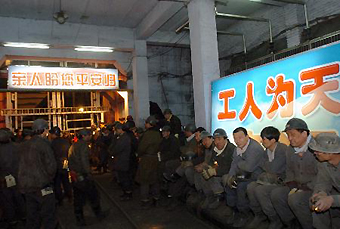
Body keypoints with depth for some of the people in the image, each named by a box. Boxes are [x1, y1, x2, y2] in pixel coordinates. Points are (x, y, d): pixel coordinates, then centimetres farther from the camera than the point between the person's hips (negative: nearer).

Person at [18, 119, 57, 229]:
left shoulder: (23, 145, 4)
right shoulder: (44, 144, -15)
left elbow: (22, 165, 9)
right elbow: (51, 166, -17)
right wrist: (49, 179, 0)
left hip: (25, 186, 7)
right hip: (42, 186, -7)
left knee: (32, 217, 18)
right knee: (48, 216, 4)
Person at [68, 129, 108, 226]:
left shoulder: (73, 146, 14)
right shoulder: (83, 145, -13)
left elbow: (70, 161, 14)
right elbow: (84, 161, -21)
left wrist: (72, 172, 14)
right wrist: (89, 173, -17)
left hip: (74, 175, 8)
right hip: (82, 175, -8)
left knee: (78, 197, 14)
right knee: (93, 195, 8)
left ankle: (79, 220, 22)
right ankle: (99, 214, 22)